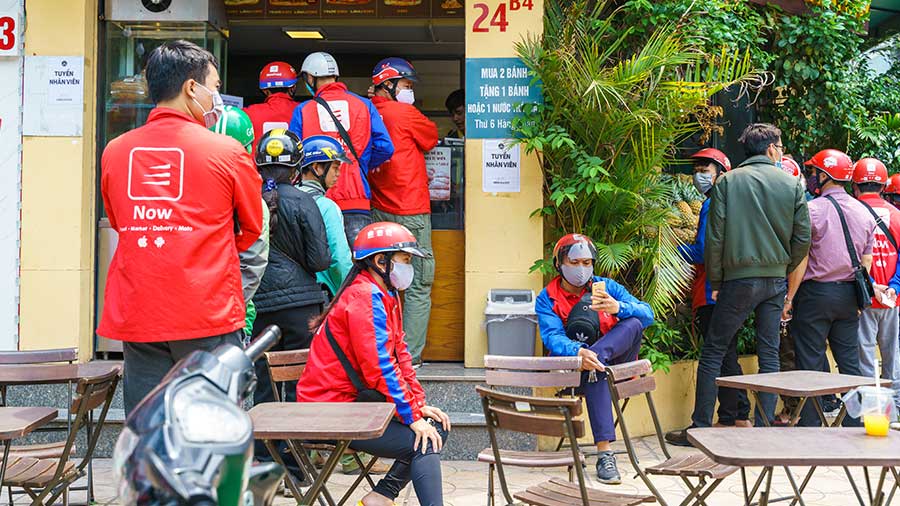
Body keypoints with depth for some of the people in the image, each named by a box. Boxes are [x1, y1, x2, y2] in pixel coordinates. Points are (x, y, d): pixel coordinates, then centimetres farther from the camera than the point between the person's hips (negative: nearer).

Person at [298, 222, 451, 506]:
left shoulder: (385, 296, 14)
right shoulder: (364, 298, -18)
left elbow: (399, 355, 15)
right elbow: (379, 367, -23)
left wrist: (420, 405, 4)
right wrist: (413, 416, -20)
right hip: (333, 415, -10)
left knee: (437, 427, 3)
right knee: (424, 443, -20)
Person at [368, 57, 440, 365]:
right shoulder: (405, 113, -10)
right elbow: (431, 138, 6)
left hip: (376, 210, 6)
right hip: (411, 212, -6)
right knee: (418, 287, 1)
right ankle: (410, 356, 1)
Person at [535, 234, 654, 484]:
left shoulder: (606, 286, 7)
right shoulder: (547, 299, 2)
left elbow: (647, 314, -8)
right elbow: (552, 337, -17)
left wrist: (617, 307, -31)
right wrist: (579, 352, -40)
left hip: (614, 358, 2)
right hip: (571, 363, -2)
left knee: (633, 323, -23)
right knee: (593, 368, -38)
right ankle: (604, 453, -43)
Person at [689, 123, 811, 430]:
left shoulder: (727, 181, -2)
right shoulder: (792, 184, 4)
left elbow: (714, 237, -5)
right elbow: (803, 238, 3)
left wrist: (715, 282, 3)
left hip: (739, 278, -2)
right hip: (776, 280, 2)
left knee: (713, 352, 4)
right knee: (769, 353, 9)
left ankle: (700, 426, 4)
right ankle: (764, 426, 8)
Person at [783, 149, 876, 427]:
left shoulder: (812, 210, -11)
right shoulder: (863, 213, 7)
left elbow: (800, 260, -11)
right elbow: (866, 262, 11)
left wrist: (789, 297, -5)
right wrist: (858, 298, 19)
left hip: (816, 292, -5)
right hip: (849, 295, 5)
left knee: (810, 363, 1)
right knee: (849, 362, 11)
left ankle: (810, 424, 3)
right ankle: (854, 422, 14)